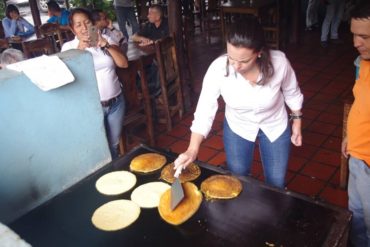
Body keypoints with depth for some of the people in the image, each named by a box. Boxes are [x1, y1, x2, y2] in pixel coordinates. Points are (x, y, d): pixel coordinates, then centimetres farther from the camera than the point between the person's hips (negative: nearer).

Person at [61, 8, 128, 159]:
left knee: (114, 144, 16)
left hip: (116, 102, 3)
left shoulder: (105, 39, 5)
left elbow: (124, 64, -4)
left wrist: (106, 45, -17)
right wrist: (80, 49, -20)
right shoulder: (68, 47, -2)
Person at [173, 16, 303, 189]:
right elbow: (205, 111, -26)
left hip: (275, 126, 0)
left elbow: (291, 92, -8)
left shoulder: (278, 62, -30)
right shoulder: (218, 68, -32)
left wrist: (296, 120, 1)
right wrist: (192, 150, -35)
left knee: (276, 184, 14)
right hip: (237, 128, 0)